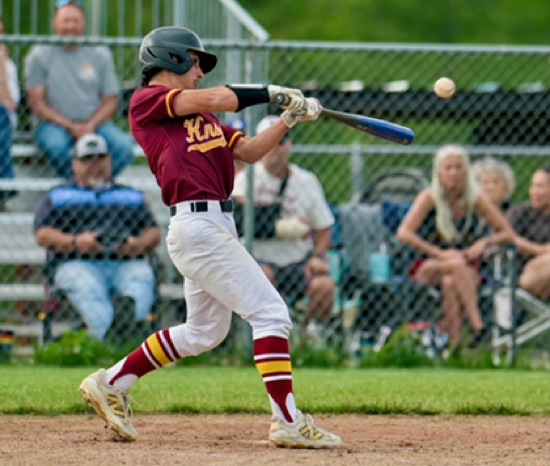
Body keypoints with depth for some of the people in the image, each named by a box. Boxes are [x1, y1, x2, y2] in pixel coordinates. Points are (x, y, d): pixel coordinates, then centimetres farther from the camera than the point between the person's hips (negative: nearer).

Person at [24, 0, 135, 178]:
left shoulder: (99, 54, 10)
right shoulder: (39, 55, 2)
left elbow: (110, 100, 9)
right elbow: (36, 103, -3)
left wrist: (90, 126, -10)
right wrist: (70, 126, -13)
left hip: (94, 122, 2)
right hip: (54, 124, -2)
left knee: (124, 147, -27)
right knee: (55, 146, -38)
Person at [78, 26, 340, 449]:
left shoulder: (198, 116, 22)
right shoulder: (147, 101, -3)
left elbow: (249, 150, 17)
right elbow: (215, 99, -15)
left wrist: (289, 118, 4)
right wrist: (270, 93, -2)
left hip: (216, 225, 10)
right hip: (198, 222, -10)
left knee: (204, 331, 20)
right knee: (270, 313, -12)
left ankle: (112, 383, 28)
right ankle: (287, 422, -13)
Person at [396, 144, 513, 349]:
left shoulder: (476, 200, 1)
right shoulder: (429, 198, -6)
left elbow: (506, 233, 5)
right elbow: (403, 233, -17)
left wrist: (484, 242, -17)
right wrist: (439, 253, -25)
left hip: (466, 268, 2)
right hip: (427, 268, -2)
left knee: (450, 283, -35)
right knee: (456, 264, -36)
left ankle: (455, 344, -41)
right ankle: (477, 325, -45)